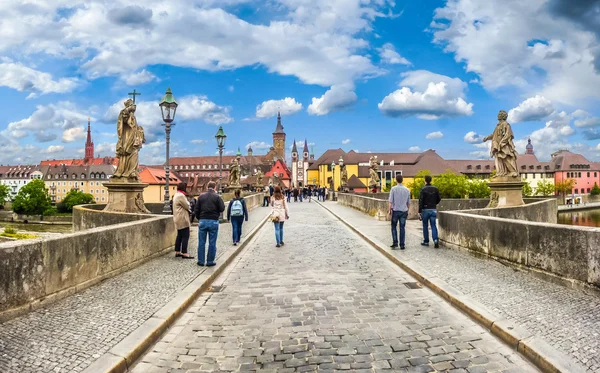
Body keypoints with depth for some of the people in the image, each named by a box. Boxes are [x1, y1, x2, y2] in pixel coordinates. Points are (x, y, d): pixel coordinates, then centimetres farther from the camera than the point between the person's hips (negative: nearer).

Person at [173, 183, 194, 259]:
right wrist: (187, 201, 6)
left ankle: (177, 252, 19)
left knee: (180, 236, 15)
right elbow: (187, 206, -14)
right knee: (185, 236, -9)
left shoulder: (176, 195, 18)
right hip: (182, 219, -11)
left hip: (179, 219, 11)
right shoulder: (181, 196, -17)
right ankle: (184, 253, -9)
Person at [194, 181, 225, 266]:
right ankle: (210, 261, 7)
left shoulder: (201, 196, 4)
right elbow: (222, 208, -8)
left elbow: (196, 210, 4)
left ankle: (201, 261, 14)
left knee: (201, 242, 10)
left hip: (202, 221, 3)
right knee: (212, 243, 4)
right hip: (213, 221, -2)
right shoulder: (217, 197, -5)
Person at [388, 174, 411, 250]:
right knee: (402, 228, 5)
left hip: (395, 210, -2)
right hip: (404, 211, 2)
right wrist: (407, 211, 20)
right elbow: (408, 202, 9)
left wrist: (390, 210, 0)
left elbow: (391, 201, -10)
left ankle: (395, 242, 2)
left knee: (394, 227, 12)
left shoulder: (393, 189, -7)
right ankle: (402, 245, 5)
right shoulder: (407, 190, 3)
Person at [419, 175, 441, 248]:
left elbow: (421, 201, -14)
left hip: (425, 210, -3)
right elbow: (439, 199, 8)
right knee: (433, 226, 4)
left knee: (425, 226, 9)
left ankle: (426, 241, 15)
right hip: (433, 210, 3)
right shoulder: (435, 189, 2)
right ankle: (435, 240, -13)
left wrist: (419, 212, -11)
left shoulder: (423, 189, -10)